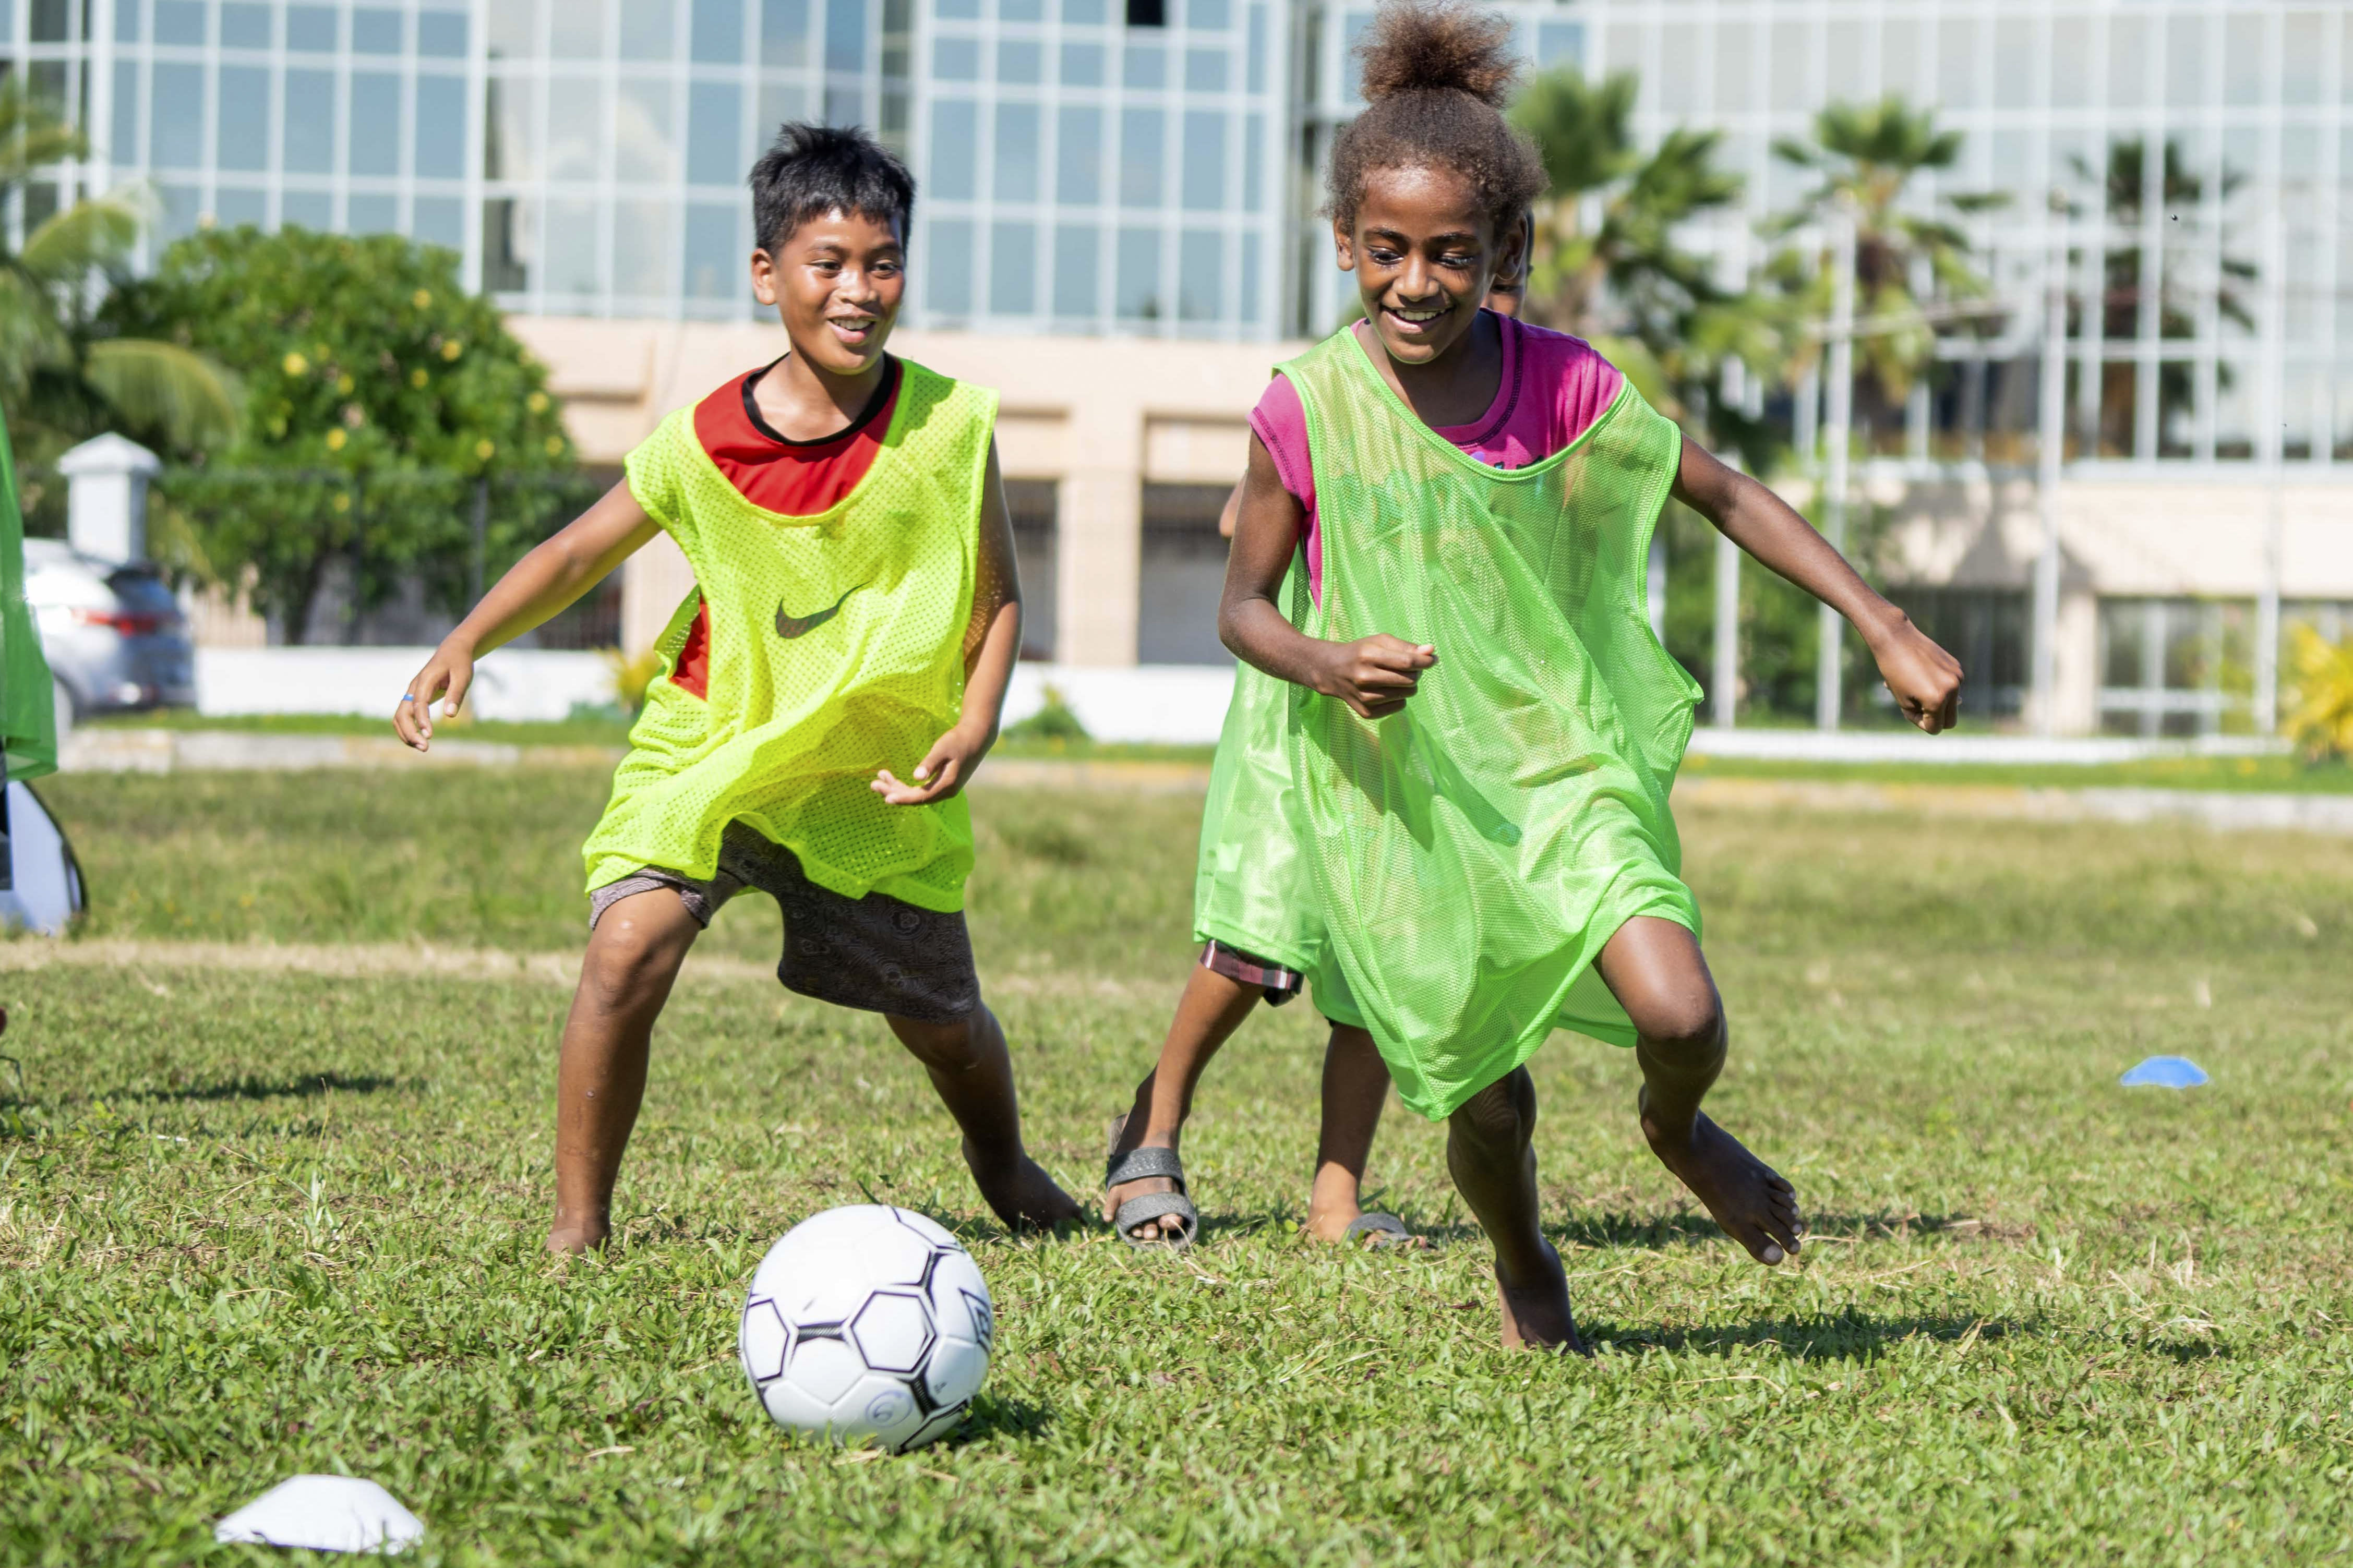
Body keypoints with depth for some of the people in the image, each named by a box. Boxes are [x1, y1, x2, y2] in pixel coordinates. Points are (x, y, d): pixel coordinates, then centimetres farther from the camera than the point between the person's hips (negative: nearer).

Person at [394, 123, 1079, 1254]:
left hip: (880, 777, 1)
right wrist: (465, 645, -15)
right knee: (629, 947, -25)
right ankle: (576, 1224, -11)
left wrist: (973, 730, -18)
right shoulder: (701, 444, -15)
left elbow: (996, 602, -3)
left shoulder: (949, 426, -14)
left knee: (941, 1019, 13)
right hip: (714, 741, -1)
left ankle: (1005, 1168, 49)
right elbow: (578, 553, -1)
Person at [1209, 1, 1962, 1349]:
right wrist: (1327, 663, -22)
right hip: (1396, 789, -1)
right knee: (1486, 1100, 3)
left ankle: (1679, 1131, 19)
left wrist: (1884, 628, -3)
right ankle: (1524, 1268, 39)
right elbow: (1244, 606, 0)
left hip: (1563, 757, 1)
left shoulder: (1563, 385, -7)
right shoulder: (1308, 412, -10)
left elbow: (1725, 494, 3)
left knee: (1681, 1015, -19)